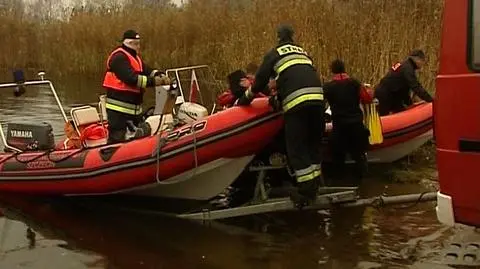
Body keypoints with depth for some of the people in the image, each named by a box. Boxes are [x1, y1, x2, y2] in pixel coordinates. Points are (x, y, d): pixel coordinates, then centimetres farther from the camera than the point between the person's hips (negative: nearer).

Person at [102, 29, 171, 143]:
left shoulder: (135, 57, 17)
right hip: (119, 108, -10)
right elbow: (131, 78, -25)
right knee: (117, 139, -10)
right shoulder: (119, 57, -15)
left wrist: (160, 75, -11)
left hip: (134, 107, 10)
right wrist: (152, 81, -23)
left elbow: (147, 70, 8)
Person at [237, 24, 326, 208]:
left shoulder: (274, 54, 14)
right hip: (317, 98, 5)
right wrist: (278, 99, 37)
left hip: (296, 102, -5)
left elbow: (261, 79, 9)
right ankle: (314, 183, 20)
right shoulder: (304, 53, 29)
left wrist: (246, 98, 25)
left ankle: (306, 190, -3)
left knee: (296, 146, 1)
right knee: (313, 143, 17)